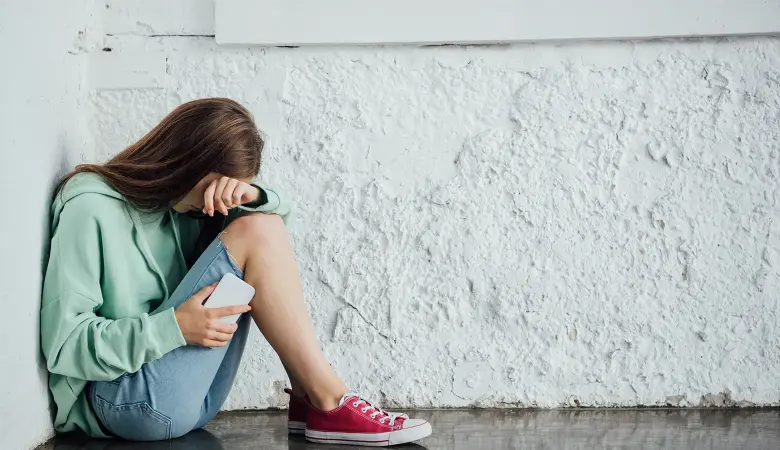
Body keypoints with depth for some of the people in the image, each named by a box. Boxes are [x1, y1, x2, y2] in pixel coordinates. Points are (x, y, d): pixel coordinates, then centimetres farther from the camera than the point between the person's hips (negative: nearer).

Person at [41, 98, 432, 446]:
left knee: (259, 222, -3)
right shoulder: (90, 209, -14)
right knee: (251, 234, -17)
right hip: (121, 401, -8)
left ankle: (307, 401, -7)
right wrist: (174, 328, -27)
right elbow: (63, 342, -18)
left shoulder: (179, 201, 10)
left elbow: (278, 213, 14)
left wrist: (250, 196, -11)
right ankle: (329, 402, -12)